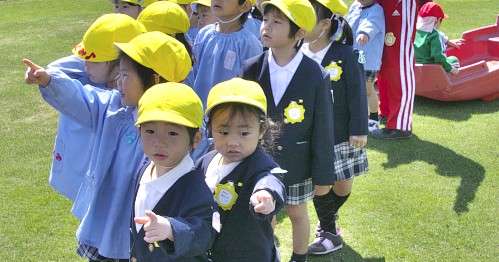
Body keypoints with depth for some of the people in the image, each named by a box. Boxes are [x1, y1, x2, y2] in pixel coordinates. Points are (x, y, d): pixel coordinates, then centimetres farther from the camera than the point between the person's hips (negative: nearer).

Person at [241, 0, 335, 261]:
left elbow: (322, 130, -11)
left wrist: (323, 175, -6)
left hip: (296, 165, -1)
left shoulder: (317, 77, -17)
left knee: (297, 214, 20)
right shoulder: (251, 69, -10)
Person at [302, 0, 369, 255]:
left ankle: (328, 221, 42)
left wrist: (359, 130, -10)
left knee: (342, 187, 12)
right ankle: (329, 233, 28)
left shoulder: (346, 55, -14)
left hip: (340, 135, -1)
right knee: (319, 186, 6)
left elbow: (357, 96, -10)